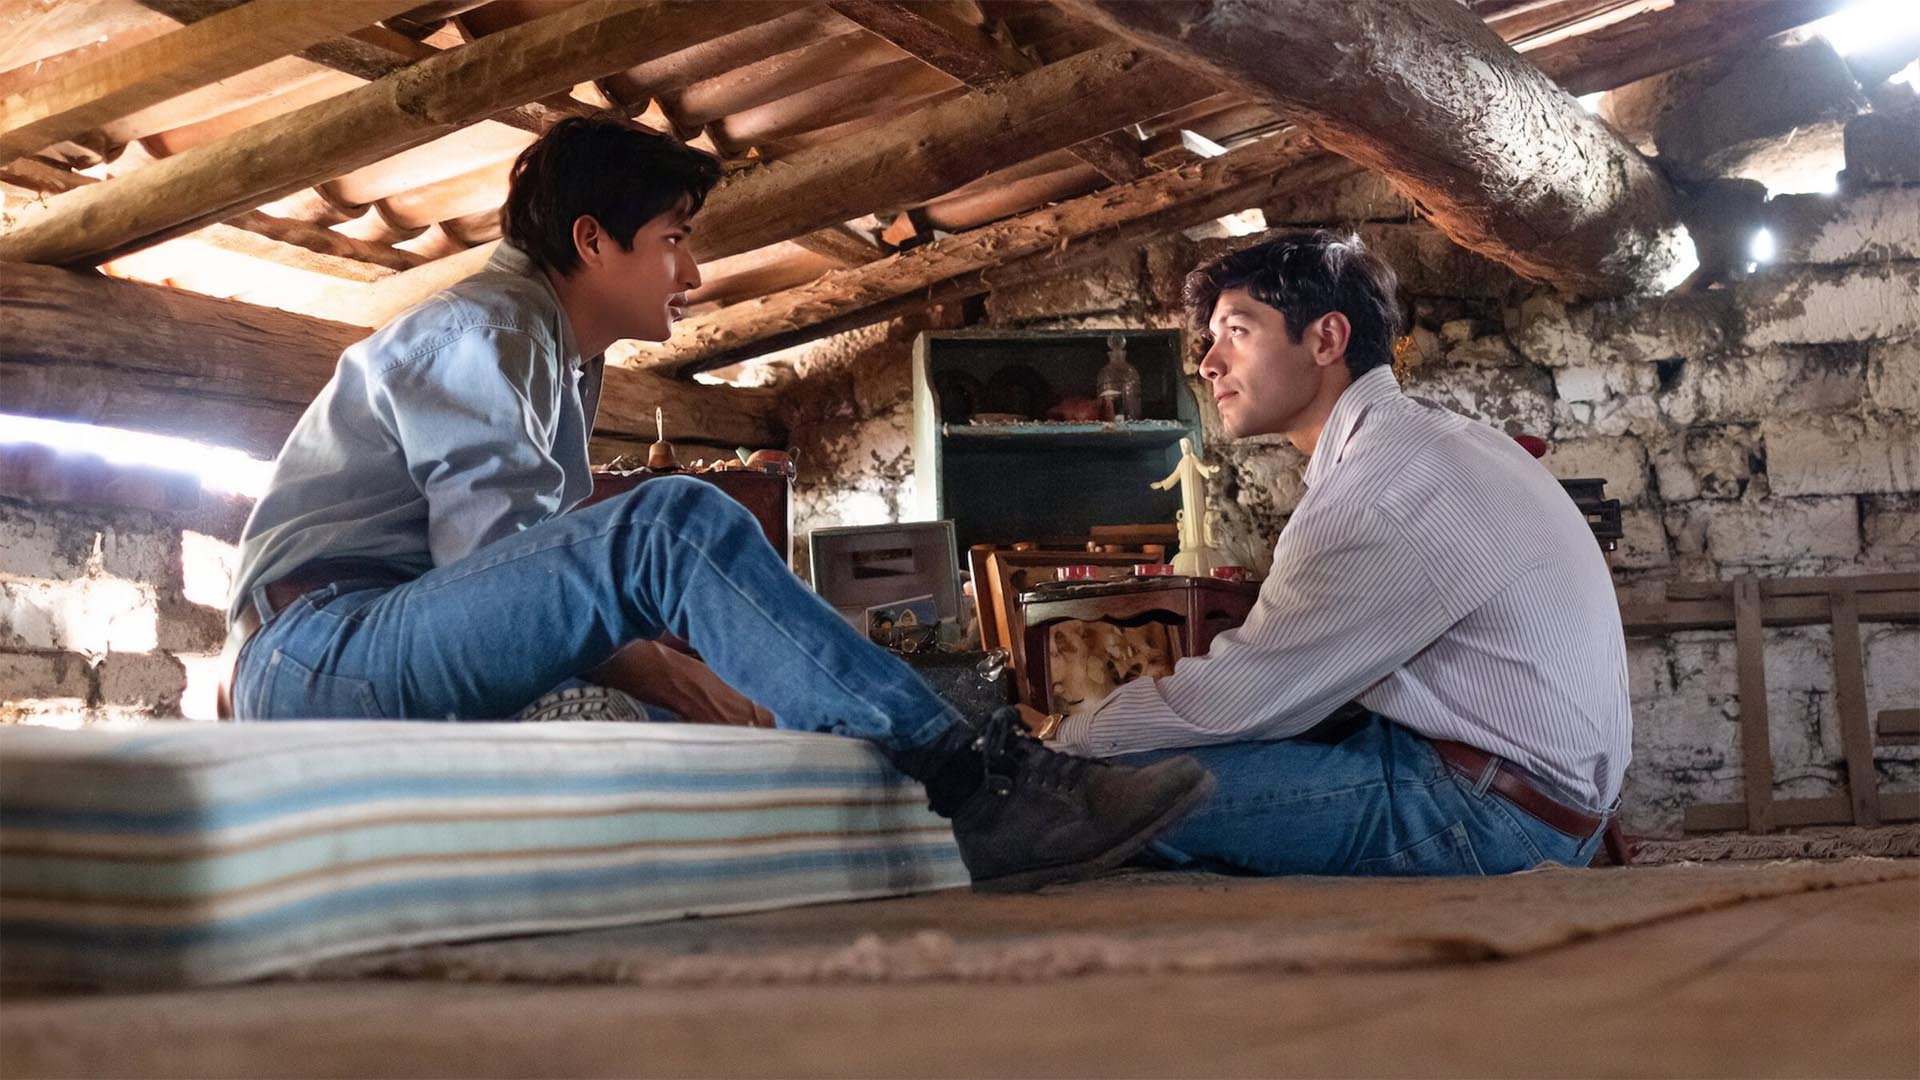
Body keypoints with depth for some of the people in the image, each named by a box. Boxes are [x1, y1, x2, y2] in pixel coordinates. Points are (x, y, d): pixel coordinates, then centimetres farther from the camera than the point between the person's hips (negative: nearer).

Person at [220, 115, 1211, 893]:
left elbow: (531, 589, 17)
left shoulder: (558, 361, 23)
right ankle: (968, 786, -36)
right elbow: (499, 564, -17)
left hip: (402, 679, 10)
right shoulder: (481, 334, -6)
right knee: (674, 526, -29)